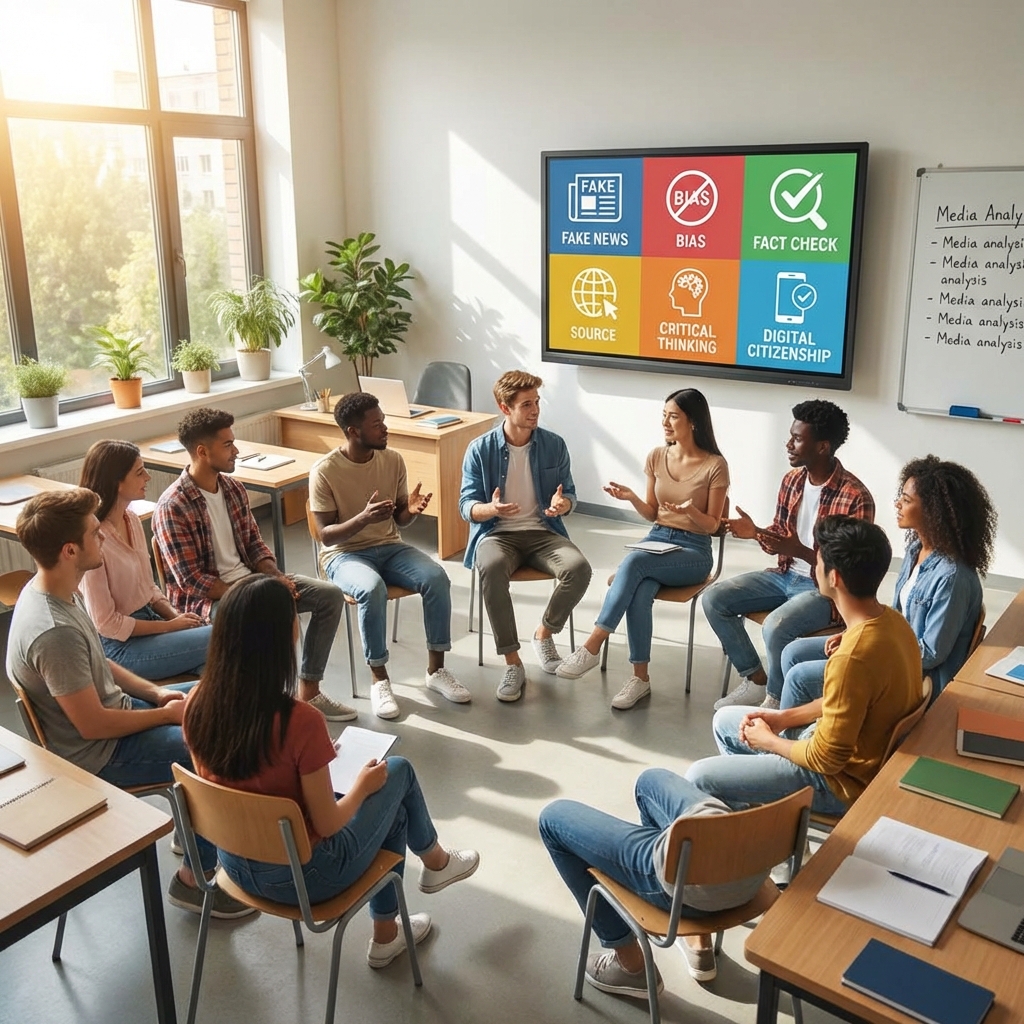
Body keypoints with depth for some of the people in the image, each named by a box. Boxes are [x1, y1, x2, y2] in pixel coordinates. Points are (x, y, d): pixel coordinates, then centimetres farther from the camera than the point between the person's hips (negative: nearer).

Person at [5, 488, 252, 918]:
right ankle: (194, 877, 5)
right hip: (97, 754, -10)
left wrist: (155, 692, 1)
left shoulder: (52, 590, -3)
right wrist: (166, 714, -14)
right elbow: (93, 725, -27)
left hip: (112, 707, 10)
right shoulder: (54, 632, -33)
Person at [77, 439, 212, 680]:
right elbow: (106, 623, -17)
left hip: (148, 619, 7)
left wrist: (176, 616, -4)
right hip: (119, 644, -7)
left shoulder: (131, 519, 3)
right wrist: (170, 626, -12)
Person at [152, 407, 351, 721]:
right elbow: (191, 580, -21)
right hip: (205, 598, -8)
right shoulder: (172, 507, -19)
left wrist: (277, 578, -8)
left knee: (330, 596, -2)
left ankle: (309, 692, 7)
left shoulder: (233, 488, 4)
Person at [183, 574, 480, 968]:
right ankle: (435, 863, 43)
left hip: (236, 865, 6)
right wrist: (363, 785, -1)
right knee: (397, 773, 16)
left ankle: (385, 937, 42)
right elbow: (327, 824, -20)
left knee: (392, 807, 25)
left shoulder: (197, 705, -13)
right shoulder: (300, 721, -31)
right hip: (302, 875, -6)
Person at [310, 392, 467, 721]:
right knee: (373, 589, -37)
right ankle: (379, 678, -18)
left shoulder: (393, 460, -1)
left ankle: (436, 669, -9)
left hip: (389, 547, 4)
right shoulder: (324, 471, -15)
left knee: (437, 578, -23)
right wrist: (363, 518, -32)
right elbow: (326, 535, -14)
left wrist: (411, 510, -16)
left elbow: (400, 519, 9)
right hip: (344, 554, -4)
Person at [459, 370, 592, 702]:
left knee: (578, 567, -29)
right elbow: (467, 505, -4)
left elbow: (570, 494, 7)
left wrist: (562, 504, -19)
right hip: (497, 534, -2)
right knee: (491, 568, -38)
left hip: (543, 532, 2)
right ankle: (513, 664, -27)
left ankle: (544, 634, -2)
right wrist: (490, 508, -28)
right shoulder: (480, 450, -4)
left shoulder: (554, 445, 2)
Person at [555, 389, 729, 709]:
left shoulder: (715, 466, -7)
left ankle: (593, 644, -31)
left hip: (694, 551, -4)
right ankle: (640, 676, -25)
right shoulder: (656, 457, 6)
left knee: (634, 561, -34)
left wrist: (691, 511, -24)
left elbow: (712, 526, -3)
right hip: (656, 539, 4)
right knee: (640, 591, -32)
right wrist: (631, 497, -8)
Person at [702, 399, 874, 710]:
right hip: (785, 575, 8)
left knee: (776, 627, -33)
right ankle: (755, 681, 5)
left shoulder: (855, 497, -21)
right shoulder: (791, 480, 2)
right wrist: (756, 532, -9)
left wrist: (798, 550, -31)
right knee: (713, 598, -6)